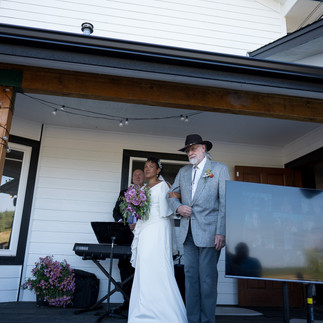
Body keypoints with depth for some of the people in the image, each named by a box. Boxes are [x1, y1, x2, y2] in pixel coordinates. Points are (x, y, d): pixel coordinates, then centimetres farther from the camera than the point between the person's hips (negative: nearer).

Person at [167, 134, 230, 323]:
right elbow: (172, 195, 21)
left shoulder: (220, 169, 1)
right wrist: (178, 207, -3)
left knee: (207, 279, -1)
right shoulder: (183, 172, 16)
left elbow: (225, 203, -6)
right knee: (190, 276, 8)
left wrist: (221, 233, -13)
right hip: (188, 233, 5)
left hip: (209, 232, -5)